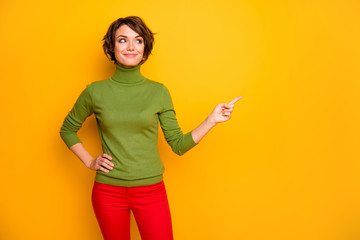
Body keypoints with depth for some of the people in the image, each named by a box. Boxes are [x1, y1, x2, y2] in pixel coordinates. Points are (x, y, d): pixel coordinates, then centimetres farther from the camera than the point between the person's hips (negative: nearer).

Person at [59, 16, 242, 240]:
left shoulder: (158, 91, -2)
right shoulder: (95, 92, -2)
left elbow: (179, 145, 0)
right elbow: (67, 129, 13)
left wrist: (211, 120, -8)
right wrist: (89, 161, 2)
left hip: (151, 190, 0)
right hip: (108, 191, 1)